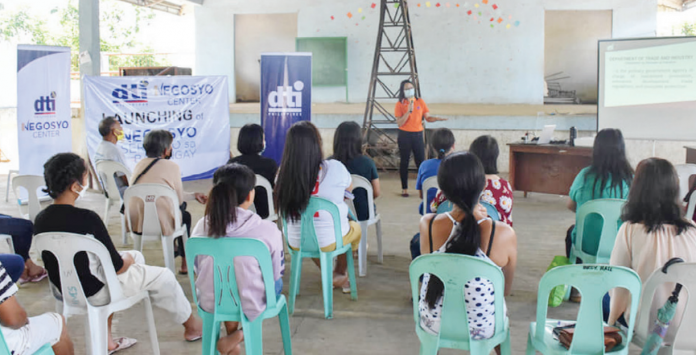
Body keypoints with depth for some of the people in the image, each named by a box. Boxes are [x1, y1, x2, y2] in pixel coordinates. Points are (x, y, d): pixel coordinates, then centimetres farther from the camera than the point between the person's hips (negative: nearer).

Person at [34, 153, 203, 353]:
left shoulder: (41, 220, -5)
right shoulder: (87, 219, -26)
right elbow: (117, 267, -18)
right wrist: (127, 260, 5)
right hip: (93, 292, -7)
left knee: (135, 256, 27)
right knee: (162, 276, 8)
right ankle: (192, 326, 31)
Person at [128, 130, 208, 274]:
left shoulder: (140, 164, 11)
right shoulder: (171, 166, -9)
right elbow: (179, 199, -3)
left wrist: (194, 195, 30)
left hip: (136, 224, 6)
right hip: (160, 225, -6)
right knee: (185, 215, 28)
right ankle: (185, 263, 34)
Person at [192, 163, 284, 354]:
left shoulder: (202, 226, -12)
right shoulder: (268, 230, -22)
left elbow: (199, 268, 3)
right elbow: (277, 273, -7)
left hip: (210, 304, 3)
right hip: (252, 306, -3)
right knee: (277, 282, 30)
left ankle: (231, 333, 40)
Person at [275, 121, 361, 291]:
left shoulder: (284, 172, -15)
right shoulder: (334, 168, -22)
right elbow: (349, 188, 0)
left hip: (296, 242, 3)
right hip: (330, 241, -2)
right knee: (356, 227, 32)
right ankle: (339, 275, 48)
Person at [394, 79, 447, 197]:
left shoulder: (420, 102, 5)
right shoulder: (400, 104, -3)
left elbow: (427, 117, 1)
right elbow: (399, 123, -11)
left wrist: (436, 119, -19)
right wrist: (409, 111, -20)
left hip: (418, 135, 2)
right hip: (405, 135, -2)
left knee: (421, 162, 0)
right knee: (404, 162, 4)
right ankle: (404, 189, 13)